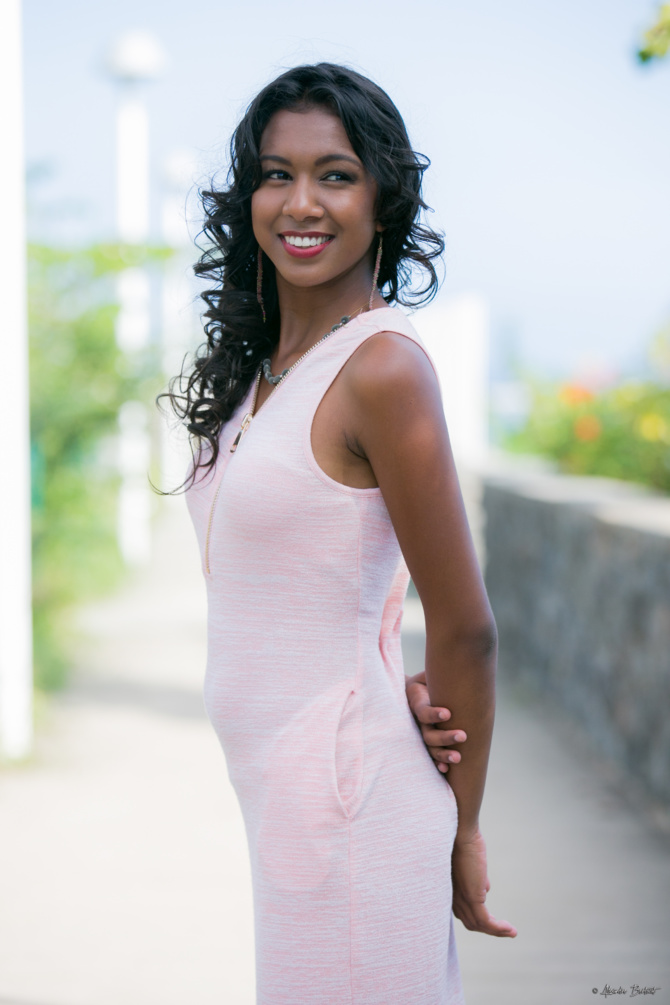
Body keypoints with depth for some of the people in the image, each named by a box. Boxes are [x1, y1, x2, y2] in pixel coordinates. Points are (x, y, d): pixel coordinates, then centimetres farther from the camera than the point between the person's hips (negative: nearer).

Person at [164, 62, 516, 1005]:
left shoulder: (383, 368, -17)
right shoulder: (262, 362, 9)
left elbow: (465, 628, -13)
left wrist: (461, 836, -2)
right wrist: (403, 689, -3)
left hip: (344, 794, -8)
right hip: (267, 783, 8)